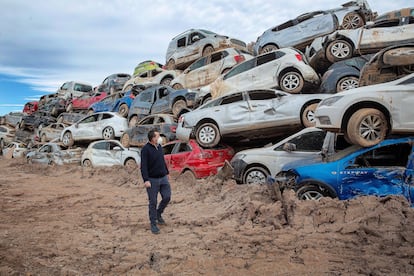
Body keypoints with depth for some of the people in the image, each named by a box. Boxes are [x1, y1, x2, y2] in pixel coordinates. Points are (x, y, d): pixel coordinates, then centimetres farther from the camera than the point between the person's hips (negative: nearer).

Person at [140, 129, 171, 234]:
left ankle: (158, 214, 28)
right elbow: (143, 166, -17)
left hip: (163, 178, 6)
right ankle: (153, 224, 15)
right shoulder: (145, 149, -13)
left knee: (167, 197, 2)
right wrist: (146, 180, -24)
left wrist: (167, 172, 22)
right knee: (152, 202, 2)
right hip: (152, 180, -6)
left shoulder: (159, 147, 9)